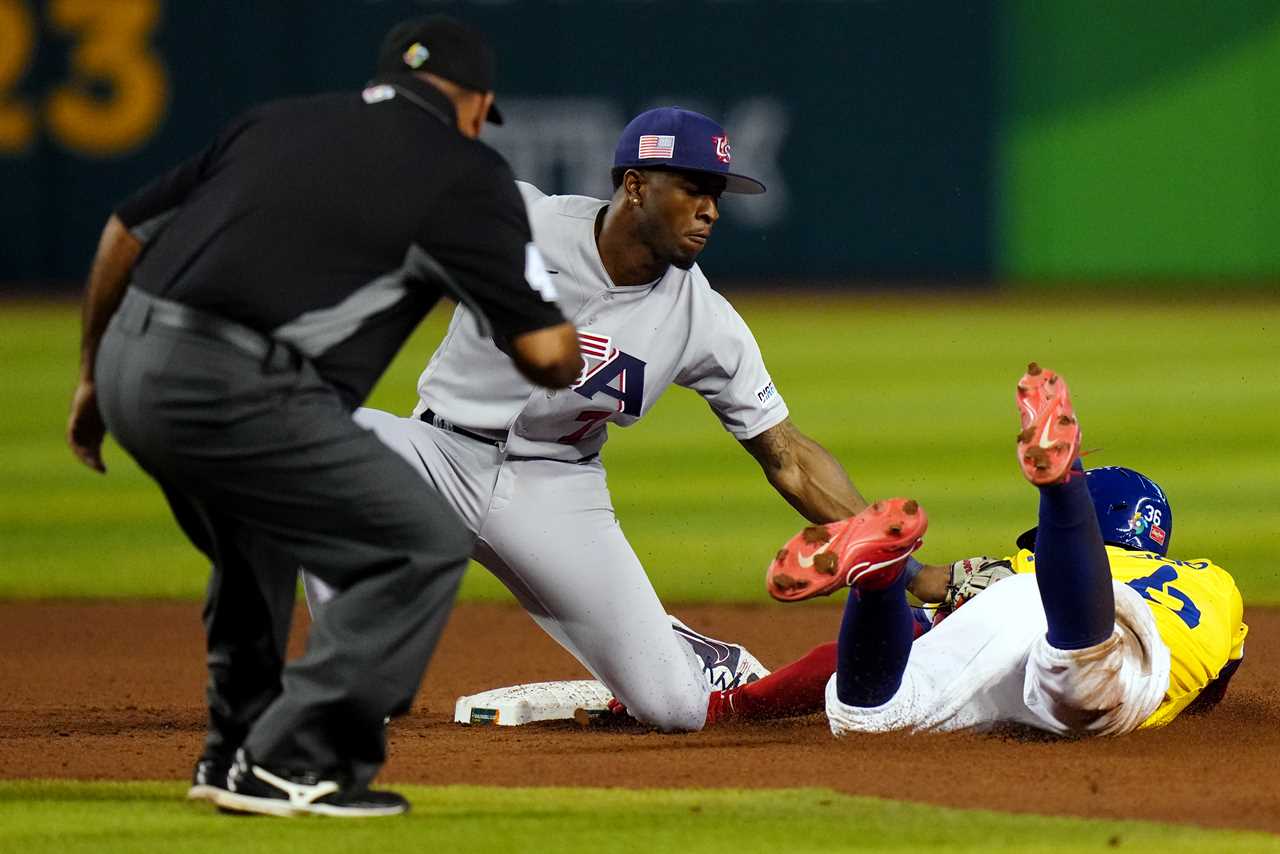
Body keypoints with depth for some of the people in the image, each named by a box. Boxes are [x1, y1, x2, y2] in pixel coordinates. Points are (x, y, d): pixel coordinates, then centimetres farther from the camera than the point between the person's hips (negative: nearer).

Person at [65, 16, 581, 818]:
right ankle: (291, 766, -1)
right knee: (425, 541, 2)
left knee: (257, 533, 33)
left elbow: (126, 232, 21)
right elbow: (547, 354, 2)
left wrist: (93, 376, 32)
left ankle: (237, 749, 36)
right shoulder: (466, 171, 5)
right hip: (230, 391, -7)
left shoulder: (277, 121, 21)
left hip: (130, 366, 7)